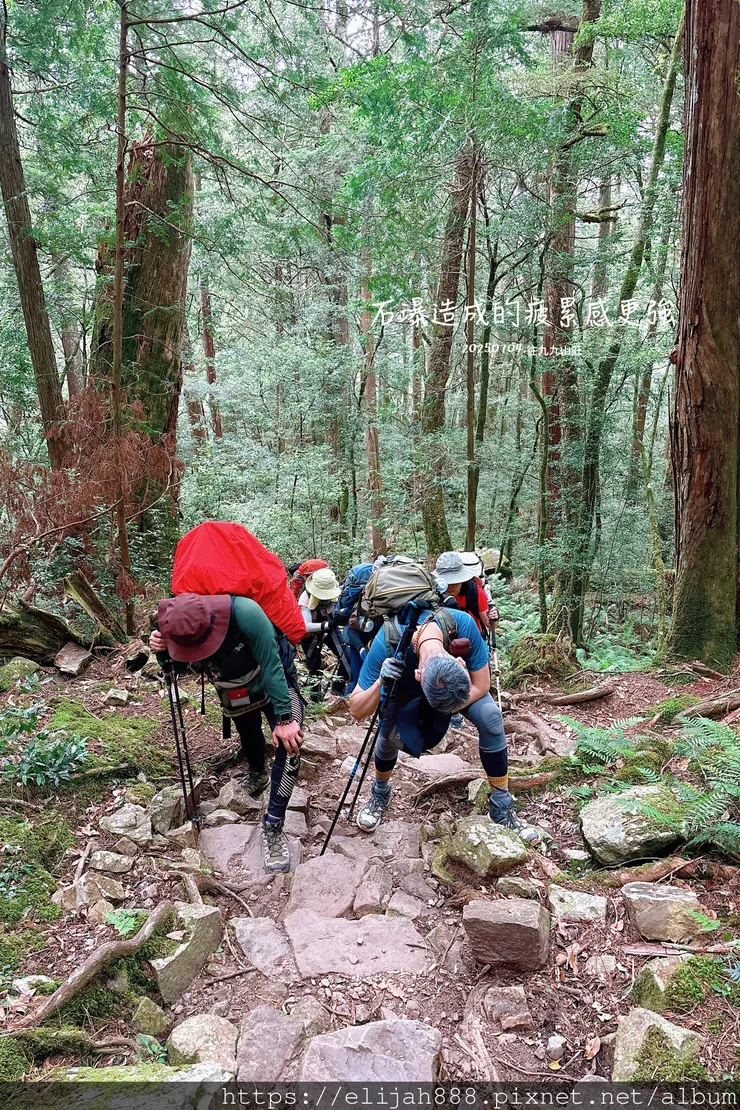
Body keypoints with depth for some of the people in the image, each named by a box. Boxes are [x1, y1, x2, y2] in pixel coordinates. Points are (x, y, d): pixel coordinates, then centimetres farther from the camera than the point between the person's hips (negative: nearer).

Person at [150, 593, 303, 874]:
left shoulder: (245, 612, -41)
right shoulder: (178, 626, -26)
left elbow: (271, 666, -32)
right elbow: (178, 666, -5)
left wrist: (284, 718, -30)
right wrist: (162, 652, -28)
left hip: (276, 684, -4)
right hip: (235, 693, 5)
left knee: (290, 745, -23)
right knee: (249, 737, 26)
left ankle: (273, 827, -14)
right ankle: (256, 774, 59)